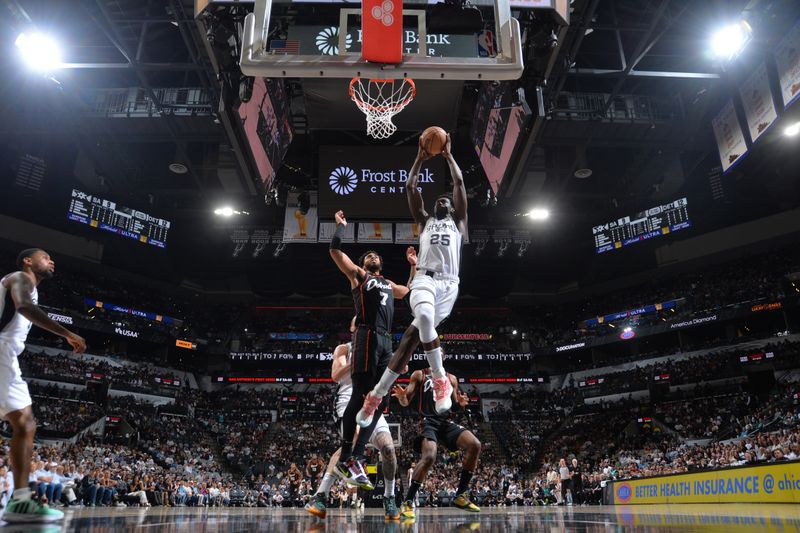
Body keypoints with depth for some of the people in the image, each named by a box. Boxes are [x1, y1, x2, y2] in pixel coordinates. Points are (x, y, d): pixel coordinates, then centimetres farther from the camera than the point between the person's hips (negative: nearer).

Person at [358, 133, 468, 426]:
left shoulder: (458, 221, 24)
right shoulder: (425, 220, 28)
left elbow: (460, 184, 16)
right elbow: (409, 187, 20)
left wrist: (448, 155, 21)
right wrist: (421, 158, 21)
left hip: (449, 284, -1)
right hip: (425, 278, 1)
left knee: (415, 330, -16)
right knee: (424, 319, -32)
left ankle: (378, 393, -11)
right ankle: (441, 379, -18)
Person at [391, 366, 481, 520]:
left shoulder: (451, 378, 19)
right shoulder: (419, 375, 6)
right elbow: (406, 402, 4)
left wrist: (461, 403, -2)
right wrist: (401, 397, -21)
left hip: (447, 421, 5)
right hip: (428, 421, -5)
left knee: (475, 445, -16)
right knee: (429, 456, -30)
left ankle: (461, 495, -3)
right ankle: (408, 502, -15)